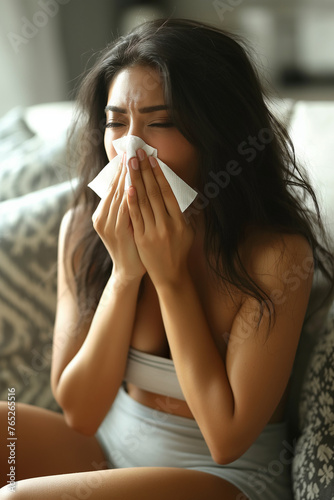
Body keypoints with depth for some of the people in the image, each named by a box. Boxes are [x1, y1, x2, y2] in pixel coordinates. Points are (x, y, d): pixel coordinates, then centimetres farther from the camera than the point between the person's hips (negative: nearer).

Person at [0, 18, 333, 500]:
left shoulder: (276, 253, -20)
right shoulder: (82, 228, -7)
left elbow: (227, 439, -18)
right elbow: (79, 413, -7)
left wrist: (170, 274, -23)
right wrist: (125, 271, -20)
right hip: (106, 445, 5)